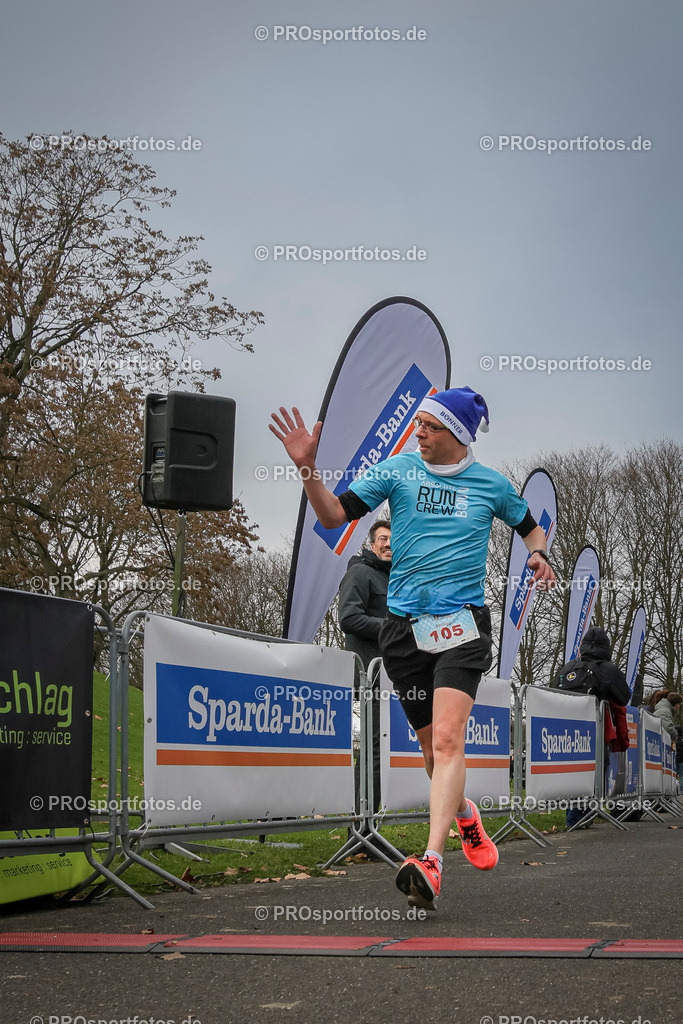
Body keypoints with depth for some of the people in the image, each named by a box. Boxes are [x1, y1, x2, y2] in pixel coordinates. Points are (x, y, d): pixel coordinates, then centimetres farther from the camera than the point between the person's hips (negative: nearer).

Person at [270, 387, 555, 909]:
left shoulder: (492, 483, 7)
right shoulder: (398, 469, 5)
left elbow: (531, 527, 24)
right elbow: (334, 516, 1)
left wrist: (539, 554, 2)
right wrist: (308, 468, -14)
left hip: (463, 623, -2)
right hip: (405, 626, 2)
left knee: (447, 740, -20)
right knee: (433, 747, 9)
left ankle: (431, 863, -28)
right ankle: (464, 813, 41)